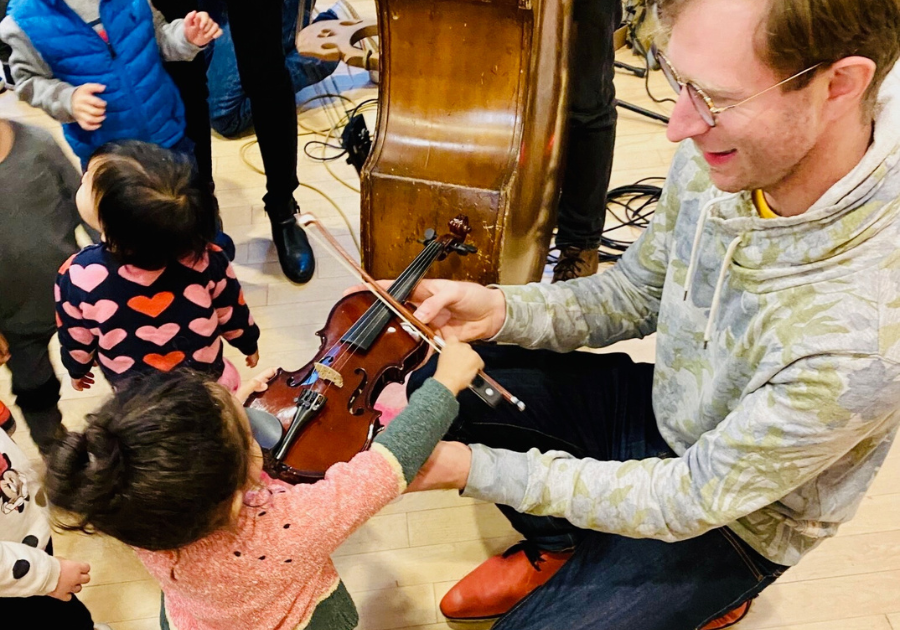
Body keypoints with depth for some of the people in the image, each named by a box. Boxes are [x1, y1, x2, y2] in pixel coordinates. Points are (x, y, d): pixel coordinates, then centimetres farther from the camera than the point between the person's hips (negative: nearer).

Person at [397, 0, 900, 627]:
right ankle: (563, 547, 19)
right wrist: (502, 309, -20)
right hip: (658, 407, 6)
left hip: (729, 519, -5)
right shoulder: (721, 155, -19)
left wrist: (476, 469, -28)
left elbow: (691, 501, -27)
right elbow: (634, 296, -2)